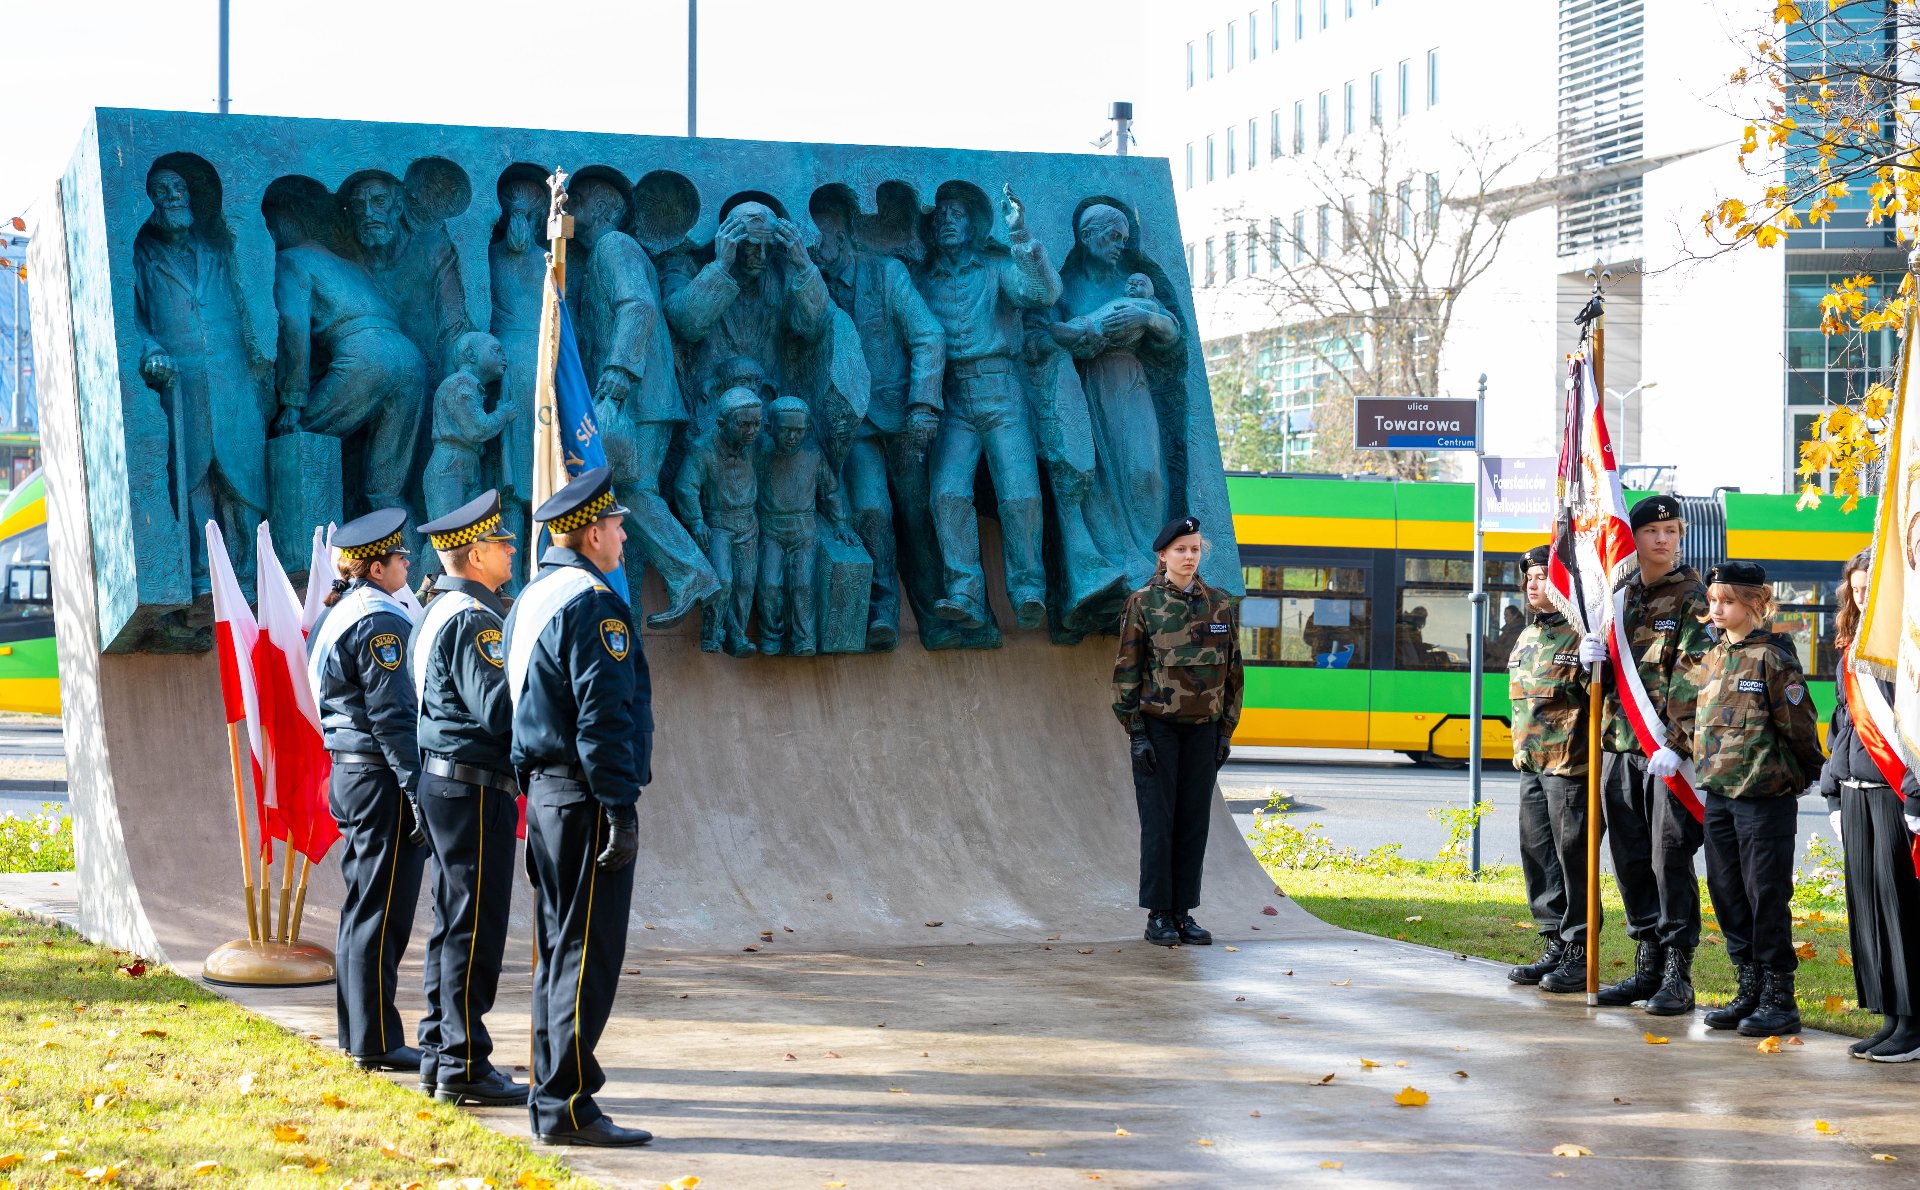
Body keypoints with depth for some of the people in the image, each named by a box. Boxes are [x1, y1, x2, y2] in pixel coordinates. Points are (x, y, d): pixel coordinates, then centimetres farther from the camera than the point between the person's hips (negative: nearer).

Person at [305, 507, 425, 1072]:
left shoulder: (337, 616, 16)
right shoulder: (379, 622, -15)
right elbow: (393, 715, -20)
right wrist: (419, 791, -20)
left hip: (348, 772, 10)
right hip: (381, 777, -10)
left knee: (362, 909, 14)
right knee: (380, 913, -7)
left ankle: (358, 1034, 20)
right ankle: (376, 1041, -4)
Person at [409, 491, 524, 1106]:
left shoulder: (437, 613, 17)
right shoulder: (471, 619, -15)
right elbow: (499, 706, -23)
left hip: (442, 779, 11)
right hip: (475, 784, -11)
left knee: (454, 922, 14)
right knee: (475, 927, -7)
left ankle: (438, 1055, 19)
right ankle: (463, 1066, -5)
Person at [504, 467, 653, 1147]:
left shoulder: (529, 601, 16)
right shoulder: (593, 603, -14)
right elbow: (604, 715, -20)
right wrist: (621, 809, -20)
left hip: (544, 791, 10)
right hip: (585, 799, -10)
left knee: (557, 952, 13)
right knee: (588, 955, -8)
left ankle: (548, 1096, 17)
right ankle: (567, 1106, -8)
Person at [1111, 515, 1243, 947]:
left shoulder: (1220, 606, 6)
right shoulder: (1142, 604, -4)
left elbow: (1232, 672, 10)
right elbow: (1126, 671, -4)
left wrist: (1226, 731, 6)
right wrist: (1136, 733, -10)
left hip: (1203, 729, 4)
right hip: (1157, 727, -3)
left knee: (1194, 822, 5)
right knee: (1158, 822, -3)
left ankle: (1183, 913, 12)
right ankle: (1158, 916, 3)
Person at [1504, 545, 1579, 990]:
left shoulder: (1579, 637, -10)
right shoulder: (1526, 638, 17)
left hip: (1569, 766, -9)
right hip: (1531, 767, 9)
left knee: (1573, 857, -5)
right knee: (1538, 857, 11)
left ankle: (1578, 957, 1)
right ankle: (1554, 948, 20)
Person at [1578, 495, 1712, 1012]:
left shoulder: (1692, 597, -4)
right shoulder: (1622, 596, 15)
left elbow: (1691, 679, -13)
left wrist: (1675, 745, -22)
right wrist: (1592, 657, -4)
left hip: (1670, 751, -6)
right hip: (1623, 745, 6)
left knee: (1671, 859, -5)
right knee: (1630, 859, 9)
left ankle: (1679, 974, 0)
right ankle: (1647, 966, 18)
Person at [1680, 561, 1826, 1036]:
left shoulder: (1772, 657, -11)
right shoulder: (1712, 659, 12)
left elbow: (1798, 725, -10)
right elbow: (1693, 716, 24)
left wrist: (1804, 773, -2)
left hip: (1765, 796, -8)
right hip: (1718, 795, 8)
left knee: (1766, 895, -4)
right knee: (1727, 893, 10)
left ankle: (1779, 1000, 2)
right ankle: (1750, 991, 19)